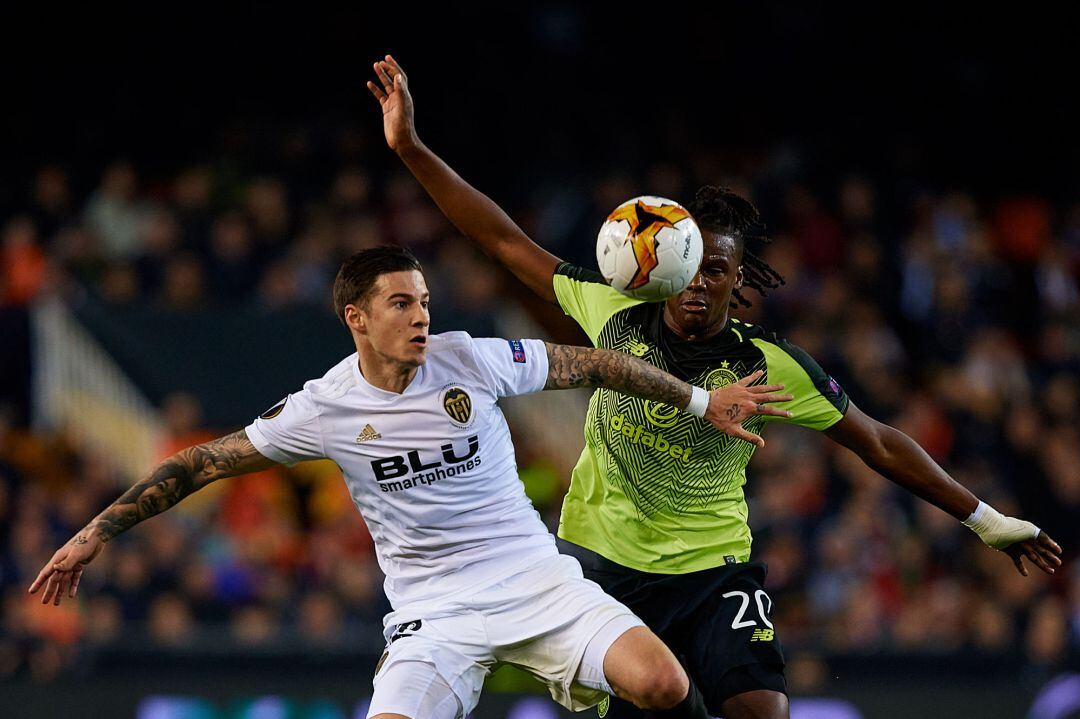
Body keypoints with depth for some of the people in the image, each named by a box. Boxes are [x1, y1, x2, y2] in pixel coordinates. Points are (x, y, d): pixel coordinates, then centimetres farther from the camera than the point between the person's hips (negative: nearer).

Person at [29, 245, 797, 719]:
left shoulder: (470, 360, -6)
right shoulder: (323, 409, -6)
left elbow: (592, 364, 4)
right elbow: (206, 461, 2)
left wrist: (704, 401, 7)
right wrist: (96, 533, 2)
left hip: (534, 575, 1)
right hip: (435, 611, -1)